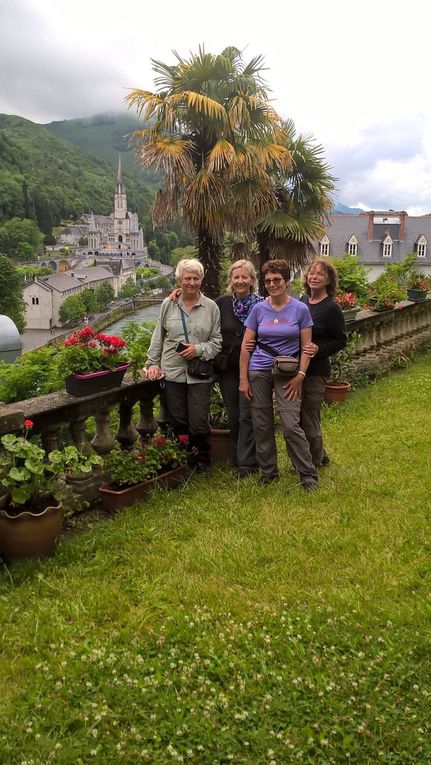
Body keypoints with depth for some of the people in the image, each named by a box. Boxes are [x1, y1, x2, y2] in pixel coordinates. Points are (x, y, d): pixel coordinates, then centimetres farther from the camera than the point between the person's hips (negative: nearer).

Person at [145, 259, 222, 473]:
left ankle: (203, 462, 21)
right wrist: (153, 363, 6)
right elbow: (158, 337, 11)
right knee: (177, 423, 8)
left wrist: (199, 349, -12)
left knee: (199, 424, -1)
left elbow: (217, 341, 4)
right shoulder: (168, 304, 6)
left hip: (200, 375, -1)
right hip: (172, 373, 1)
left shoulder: (211, 307, 3)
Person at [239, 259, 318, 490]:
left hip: (287, 373, -2)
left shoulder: (300, 309, -2)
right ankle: (268, 472, 24)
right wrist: (243, 378, 0)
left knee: (291, 425, -10)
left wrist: (300, 375, -11)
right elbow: (246, 345, 4)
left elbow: (306, 347, -1)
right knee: (262, 425, 8)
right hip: (258, 372, 3)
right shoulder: (258, 309, 2)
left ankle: (308, 475, 5)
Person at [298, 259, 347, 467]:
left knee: (309, 420, 1)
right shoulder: (302, 301, 8)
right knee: (296, 417, 14)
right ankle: (320, 456, 33)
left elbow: (340, 340, -7)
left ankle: (313, 463, 21)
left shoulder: (332, 308, -10)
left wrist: (318, 349, -22)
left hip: (315, 371, -7)